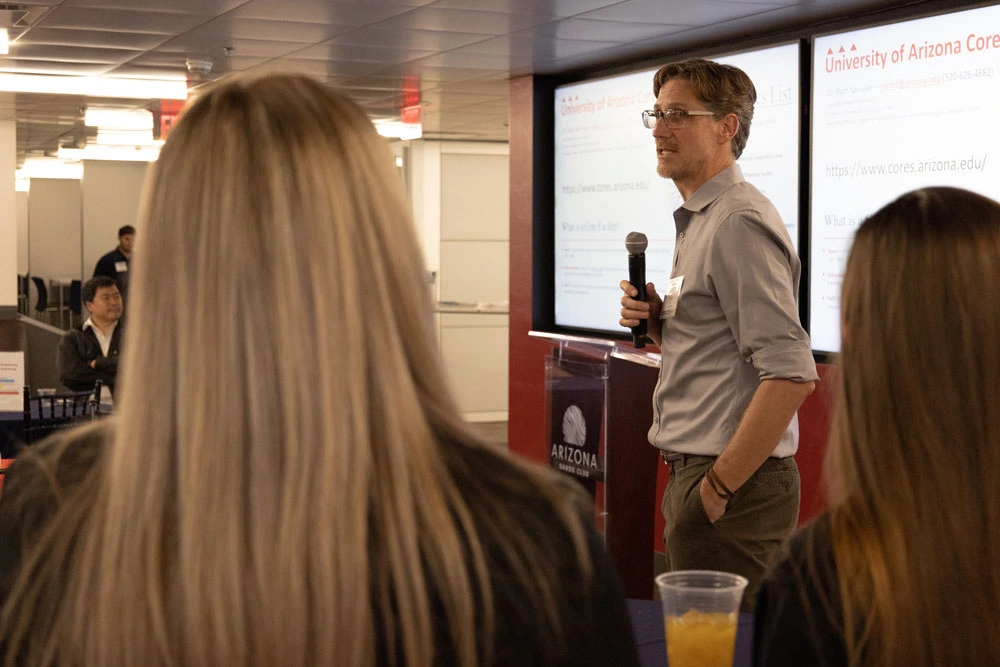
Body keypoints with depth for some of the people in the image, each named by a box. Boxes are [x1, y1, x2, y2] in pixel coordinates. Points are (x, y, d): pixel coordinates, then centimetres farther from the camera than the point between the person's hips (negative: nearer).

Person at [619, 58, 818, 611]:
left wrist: (719, 485, -20)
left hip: (734, 484, -10)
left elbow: (791, 374, -24)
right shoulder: (698, 222, 17)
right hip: (696, 471, 10)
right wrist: (655, 323, 5)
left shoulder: (738, 222, -15)